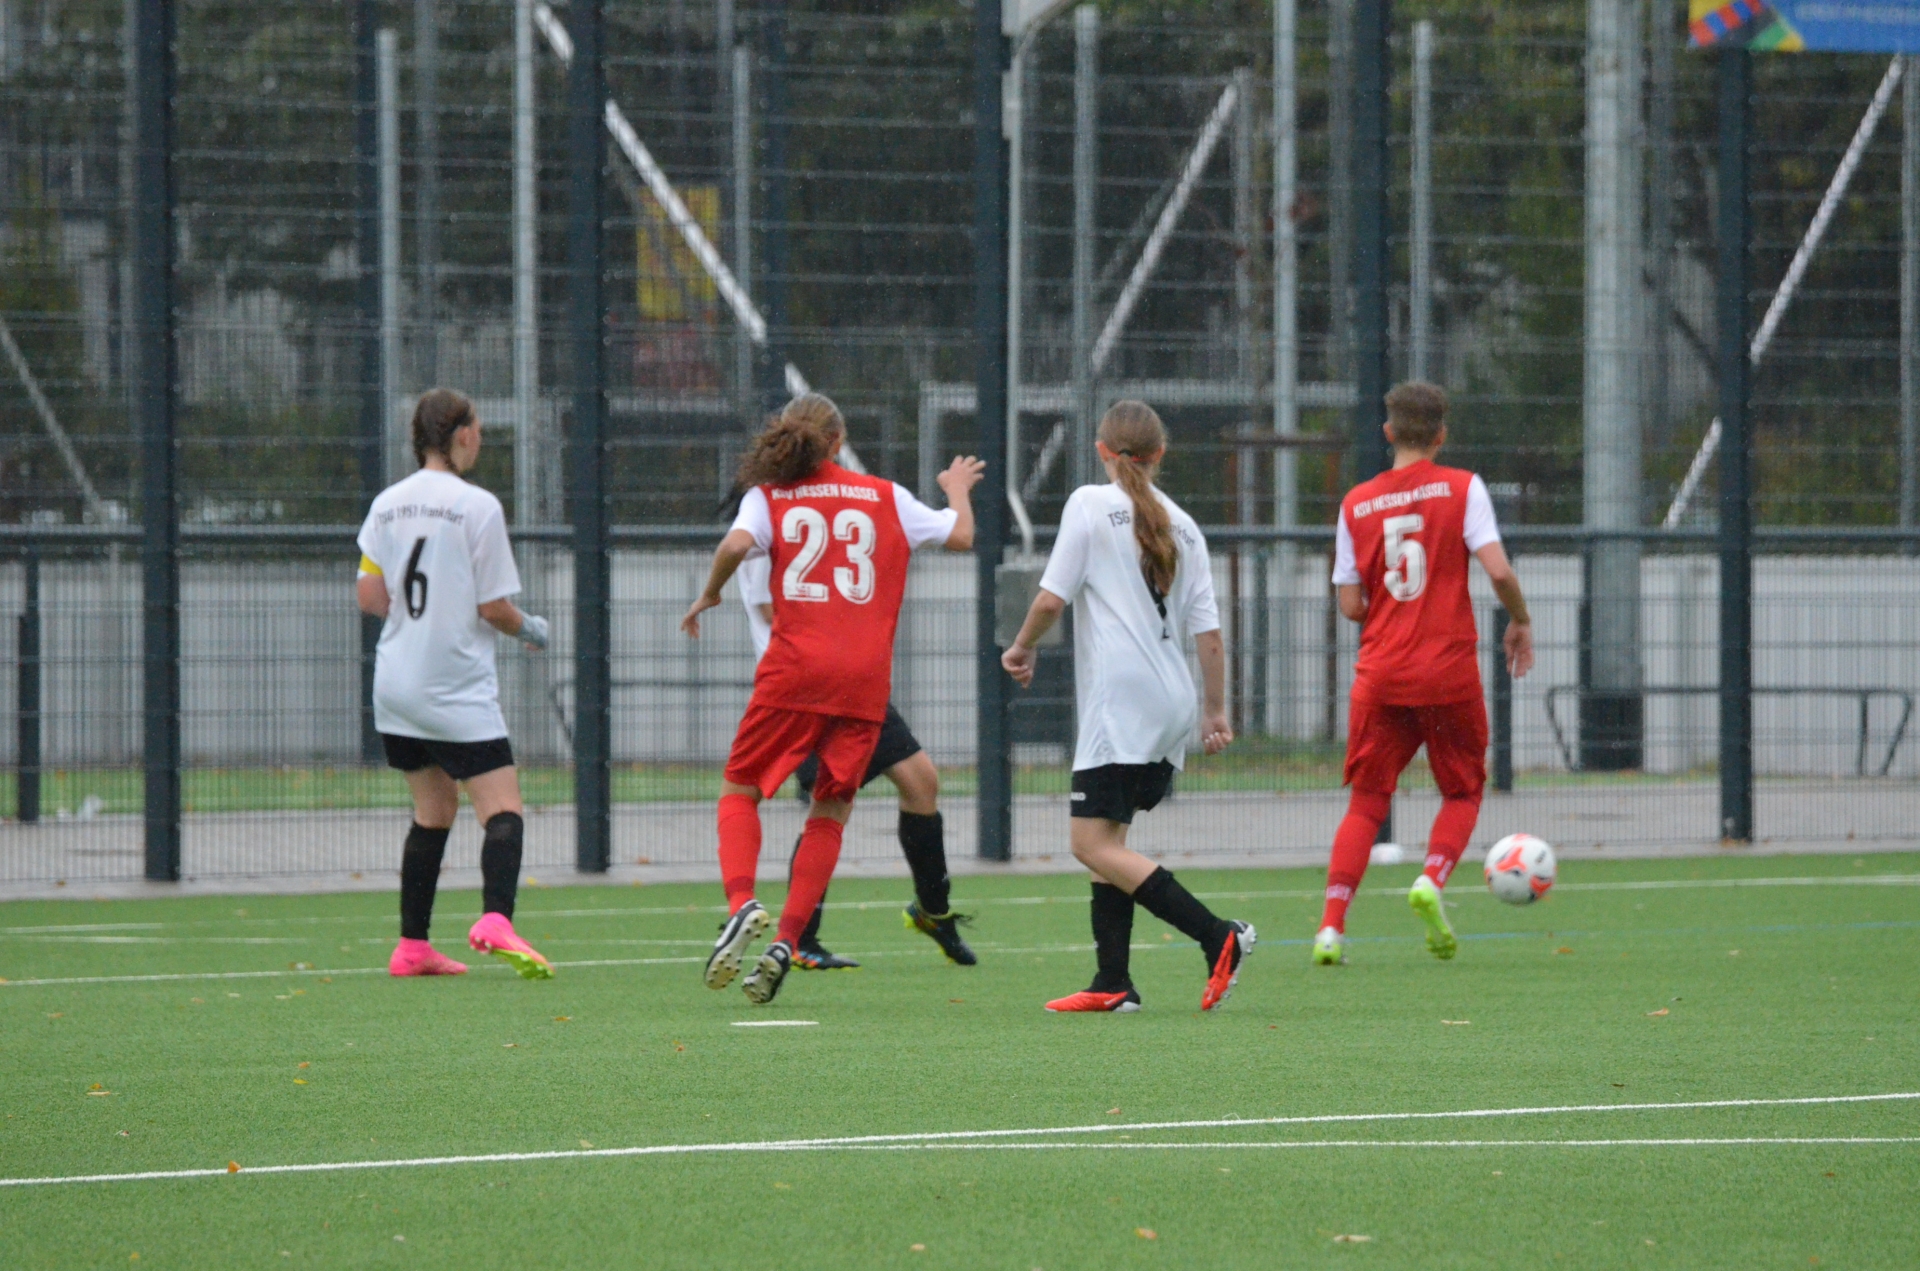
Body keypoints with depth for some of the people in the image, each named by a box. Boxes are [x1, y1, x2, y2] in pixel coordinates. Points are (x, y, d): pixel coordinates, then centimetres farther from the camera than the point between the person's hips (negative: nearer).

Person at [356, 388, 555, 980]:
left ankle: (412, 944, 15)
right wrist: (530, 629, 10)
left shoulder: (388, 504, 6)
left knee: (433, 810, 17)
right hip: (457, 688, -7)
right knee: (502, 809, -10)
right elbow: (494, 608, -10)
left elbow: (369, 597, 6)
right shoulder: (477, 507, -11)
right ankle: (495, 919, -34)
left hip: (396, 682, 7)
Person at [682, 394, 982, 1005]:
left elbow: (738, 543, -13)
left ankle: (742, 904, -16)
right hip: (865, 679, 1)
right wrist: (958, 491, 37)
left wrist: (709, 595, 4)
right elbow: (960, 536, 17)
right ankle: (785, 943, -1)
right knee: (830, 813, 11)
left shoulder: (769, 496, 6)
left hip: (794, 669, -1)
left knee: (740, 789, 11)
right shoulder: (886, 497, 12)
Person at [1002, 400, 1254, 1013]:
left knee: (1094, 844, -9)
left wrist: (1022, 647, 12)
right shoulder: (1182, 525, 13)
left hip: (1119, 701, -7)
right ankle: (1112, 983, 7)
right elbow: (1208, 631, 11)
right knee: (1107, 838, 14)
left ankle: (1218, 937, -20)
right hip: (1172, 708, 7)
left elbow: (1052, 598, -7)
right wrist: (1216, 710, 20)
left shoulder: (1090, 504, -2)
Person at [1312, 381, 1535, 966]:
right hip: (1449, 670, -2)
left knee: (1366, 802, 8)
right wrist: (1521, 621, 5)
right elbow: (1498, 571, -12)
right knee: (1463, 791, 16)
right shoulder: (1462, 488, -3)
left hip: (1381, 675, 2)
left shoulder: (1357, 503, 5)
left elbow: (1350, 605, 4)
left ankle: (1332, 926, -7)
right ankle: (1432, 880, -11)